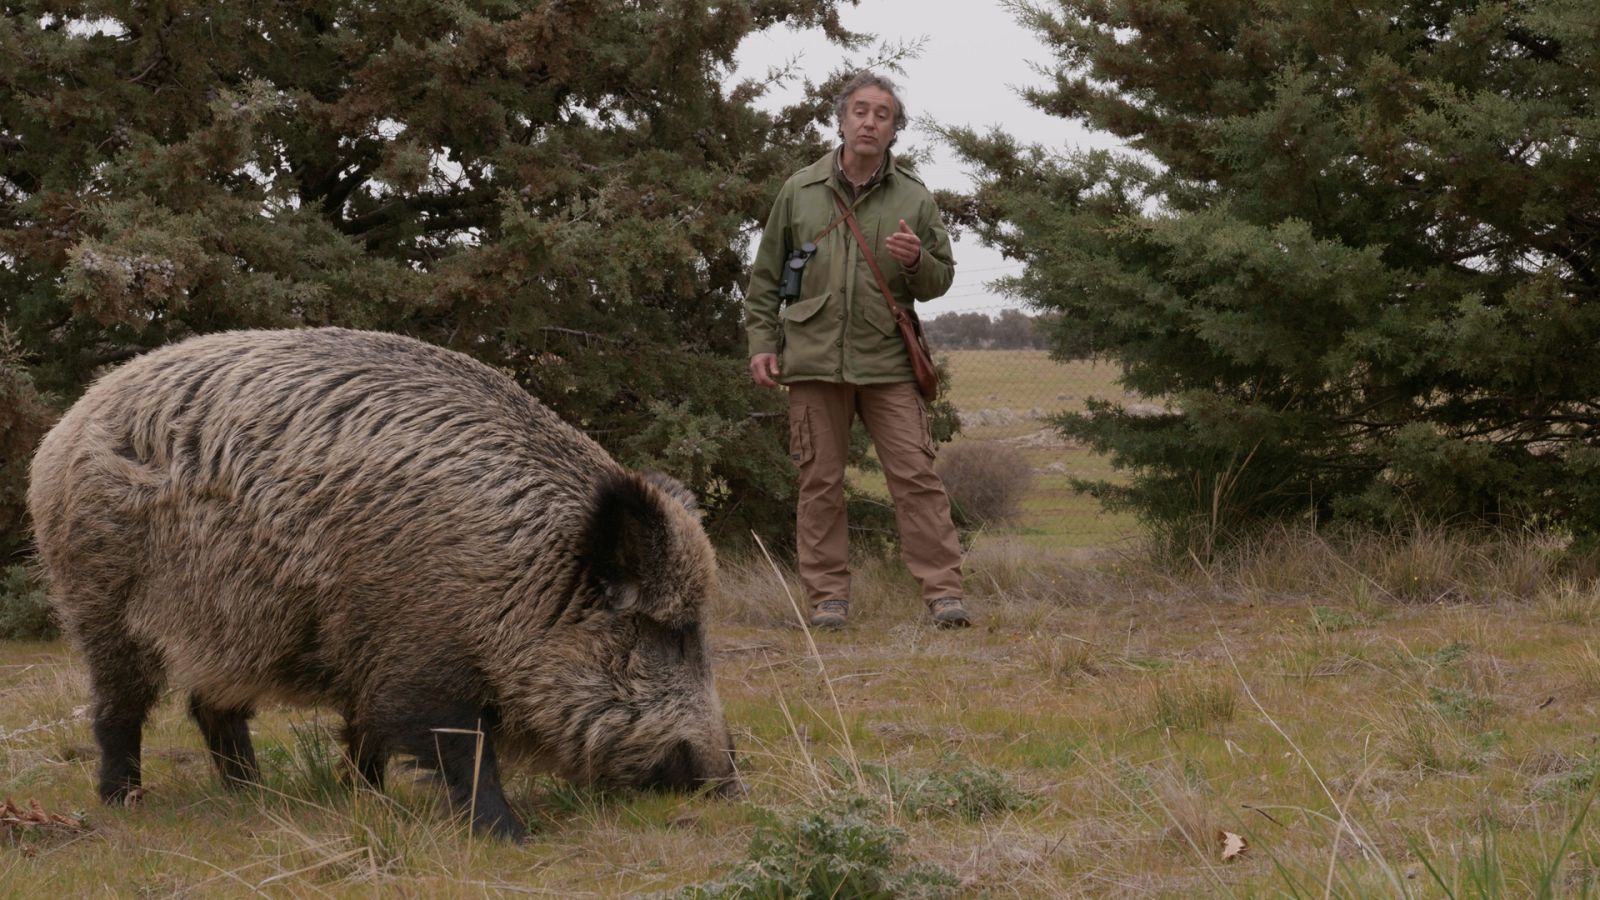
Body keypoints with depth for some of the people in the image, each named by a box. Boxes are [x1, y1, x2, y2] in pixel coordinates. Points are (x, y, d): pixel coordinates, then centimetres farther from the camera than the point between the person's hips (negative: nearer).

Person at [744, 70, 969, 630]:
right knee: (820, 482, 2)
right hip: (813, 359, 0)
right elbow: (765, 275, 13)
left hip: (888, 362, 0)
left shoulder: (914, 198, 8)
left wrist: (916, 261, -12)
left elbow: (942, 278, 11)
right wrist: (762, 342, 5)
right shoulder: (801, 191, 9)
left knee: (916, 476, -7)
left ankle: (943, 593, -6)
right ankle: (828, 595, 8)